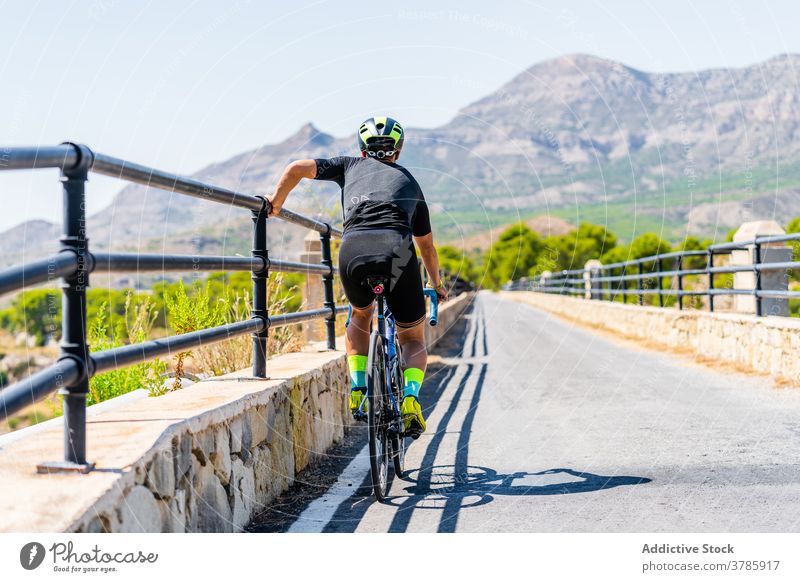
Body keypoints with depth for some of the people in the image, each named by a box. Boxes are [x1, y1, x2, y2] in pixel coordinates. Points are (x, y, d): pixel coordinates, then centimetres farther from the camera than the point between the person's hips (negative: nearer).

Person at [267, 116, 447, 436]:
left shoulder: (351, 166, 28)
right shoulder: (409, 181, 32)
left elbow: (296, 168, 15)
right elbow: (426, 245, 41)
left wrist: (275, 203, 30)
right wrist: (437, 285, 55)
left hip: (353, 249, 0)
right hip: (398, 250, 0)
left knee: (360, 316, 32)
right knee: (412, 338, 19)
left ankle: (358, 389, 18)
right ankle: (410, 399, -7)